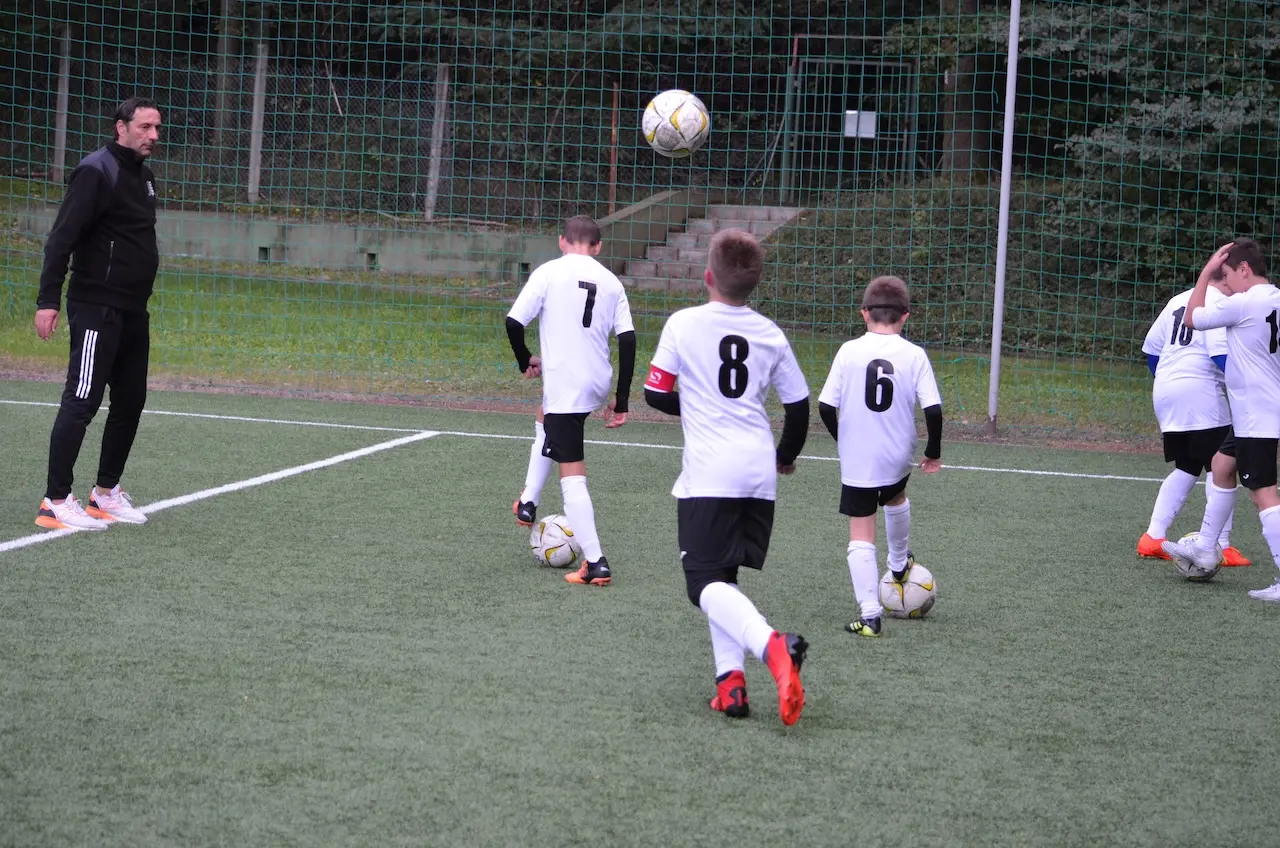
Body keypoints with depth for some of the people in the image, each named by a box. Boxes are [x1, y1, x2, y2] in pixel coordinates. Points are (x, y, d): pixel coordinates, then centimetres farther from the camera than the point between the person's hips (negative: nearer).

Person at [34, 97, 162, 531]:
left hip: (132, 312, 9)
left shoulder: (144, 176, 14)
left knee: (130, 402, 11)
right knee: (81, 402, -9)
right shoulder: (96, 172, -13)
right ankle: (56, 502, -6)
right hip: (96, 310, -9)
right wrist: (48, 300, -23)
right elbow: (61, 238, -18)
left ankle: (105, 494, 21)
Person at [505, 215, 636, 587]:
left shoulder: (549, 272, -4)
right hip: (597, 383, 6)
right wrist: (621, 400, 7)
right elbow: (627, 339, 0)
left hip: (564, 384, -6)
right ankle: (528, 503, 40)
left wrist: (525, 361, 11)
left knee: (572, 474, -3)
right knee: (545, 420, 36)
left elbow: (513, 323, -9)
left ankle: (596, 563, -6)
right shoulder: (611, 282, 7)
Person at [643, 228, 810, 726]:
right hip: (760, 471, 5)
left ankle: (771, 646, -34)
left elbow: (655, 394, 3)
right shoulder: (770, 333, 10)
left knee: (706, 582, -8)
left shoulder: (684, 324, -2)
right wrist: (787, 455, 33)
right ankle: (730, 679, 2)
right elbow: (799, 405, 14)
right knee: (722, 576, 17)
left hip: (709, 472, -5)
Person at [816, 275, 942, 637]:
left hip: (856, 460, -2)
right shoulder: (914, 355, -7)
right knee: (896, 498, 34)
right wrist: (934, 452, 4)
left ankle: (870, 614, -7)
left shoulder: (849, 351, -7)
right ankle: (899, 566, 55)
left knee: (861, 535, 1)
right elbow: (933, 408, -11)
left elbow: (826, 406, -8)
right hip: (898, 457, 2)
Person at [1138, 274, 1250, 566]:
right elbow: (1222, 354, -20)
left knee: (1185, 468, 17)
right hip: (1201, 394, -8)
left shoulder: (1178, 301, 18)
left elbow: (1151, 348, 22)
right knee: (1223, 470, -1)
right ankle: (1222, 547, -4)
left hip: (1165, 392, 8)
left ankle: (1153, 537, 10)